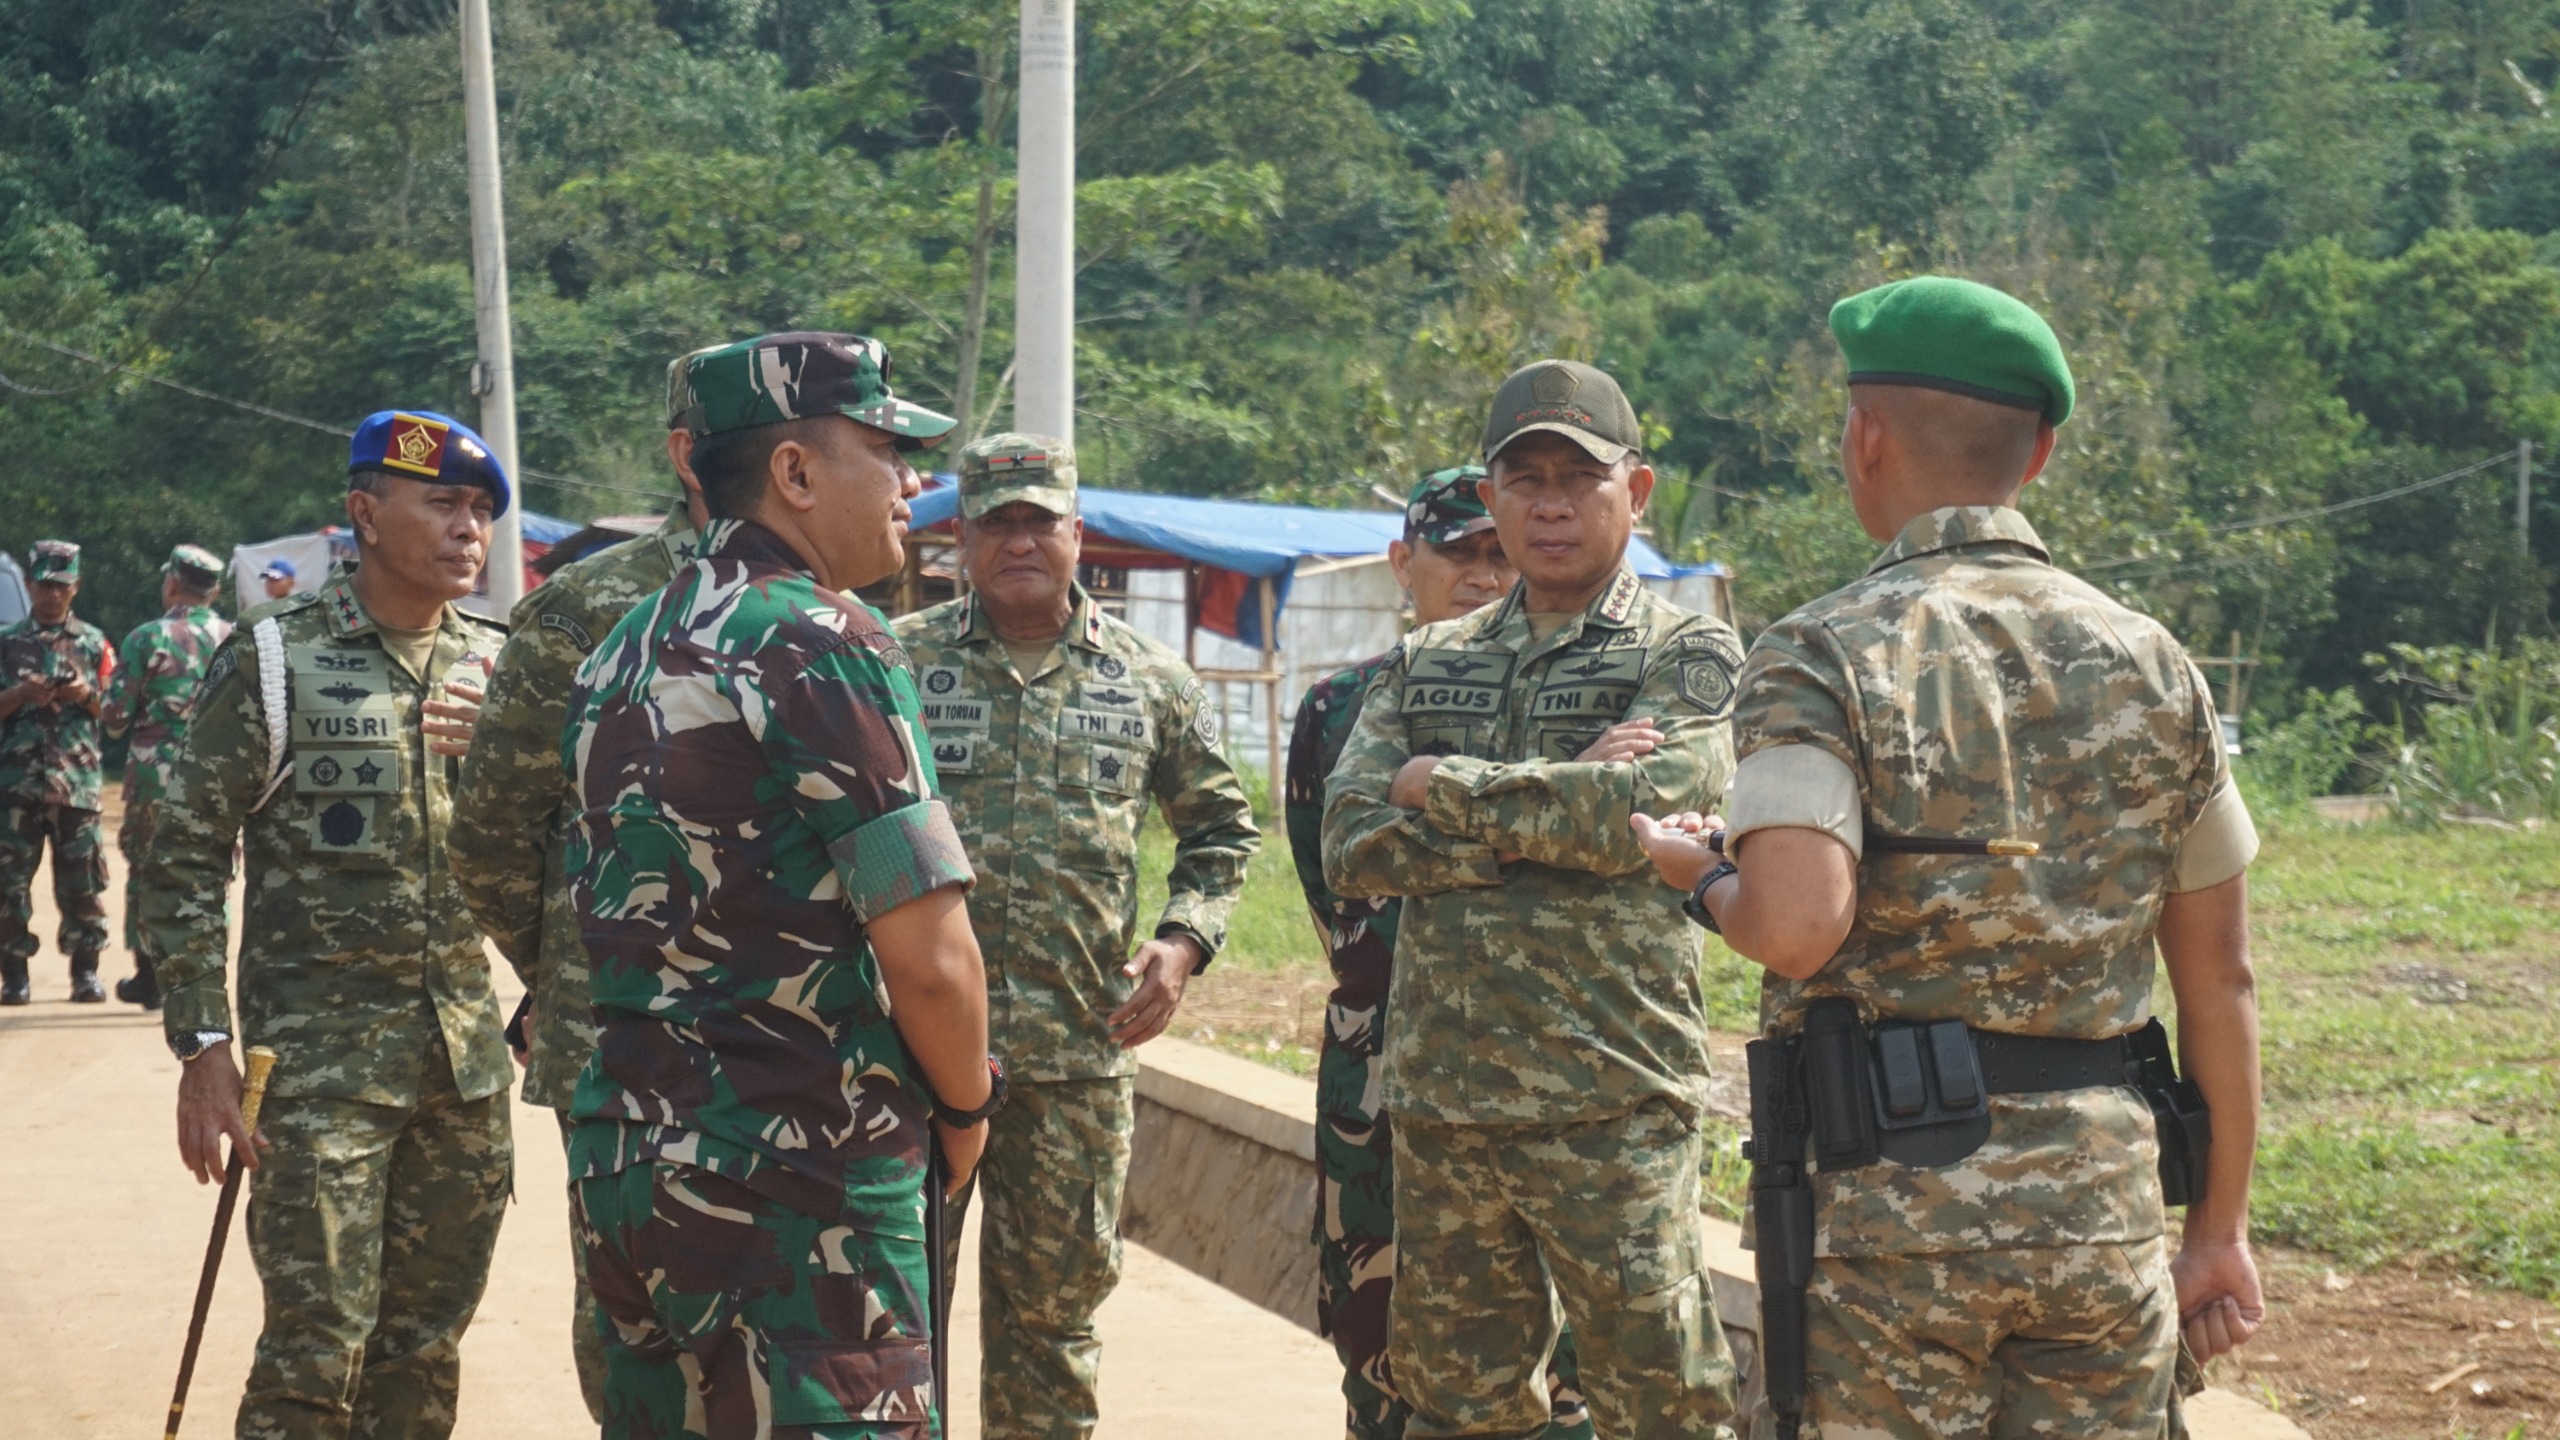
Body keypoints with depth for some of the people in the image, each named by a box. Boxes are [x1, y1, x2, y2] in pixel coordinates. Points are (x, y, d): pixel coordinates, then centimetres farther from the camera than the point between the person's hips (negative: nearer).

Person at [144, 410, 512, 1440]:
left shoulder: (495, 667, 8)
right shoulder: (274, 658, -5)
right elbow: (185, 863, -5)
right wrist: (203, 1046, -11)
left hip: (467, 1052, 5)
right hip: (320, 1054, -4)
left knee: (427, 1343, 11)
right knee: (315, 1351, -6)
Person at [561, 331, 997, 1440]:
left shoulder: (622, 657, 12)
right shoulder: (825, 645, -14)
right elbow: (929, 959, -17)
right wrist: (965, 1105, -1)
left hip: (625, 1171, 9)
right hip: (799, 1192, -8)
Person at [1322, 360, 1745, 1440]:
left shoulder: (1688, 655, 1)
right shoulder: (1425, 666, 14)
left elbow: (1646, 803, -19)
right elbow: (1353, 848, -1)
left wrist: (1451, 788, -8)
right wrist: (1554, 813, -11)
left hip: (1611, 1107, -4)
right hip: (1440, 1102, 5)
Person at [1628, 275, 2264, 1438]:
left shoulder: (1824, 657, -8)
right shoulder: (2150, 663, 6)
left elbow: (1796, 926, -24)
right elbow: (2219, 975, 9)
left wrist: (1699, 875, -2)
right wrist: (2221, 1226, 16)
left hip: (1894, 1204, -4)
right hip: (2103, 1203, 4)